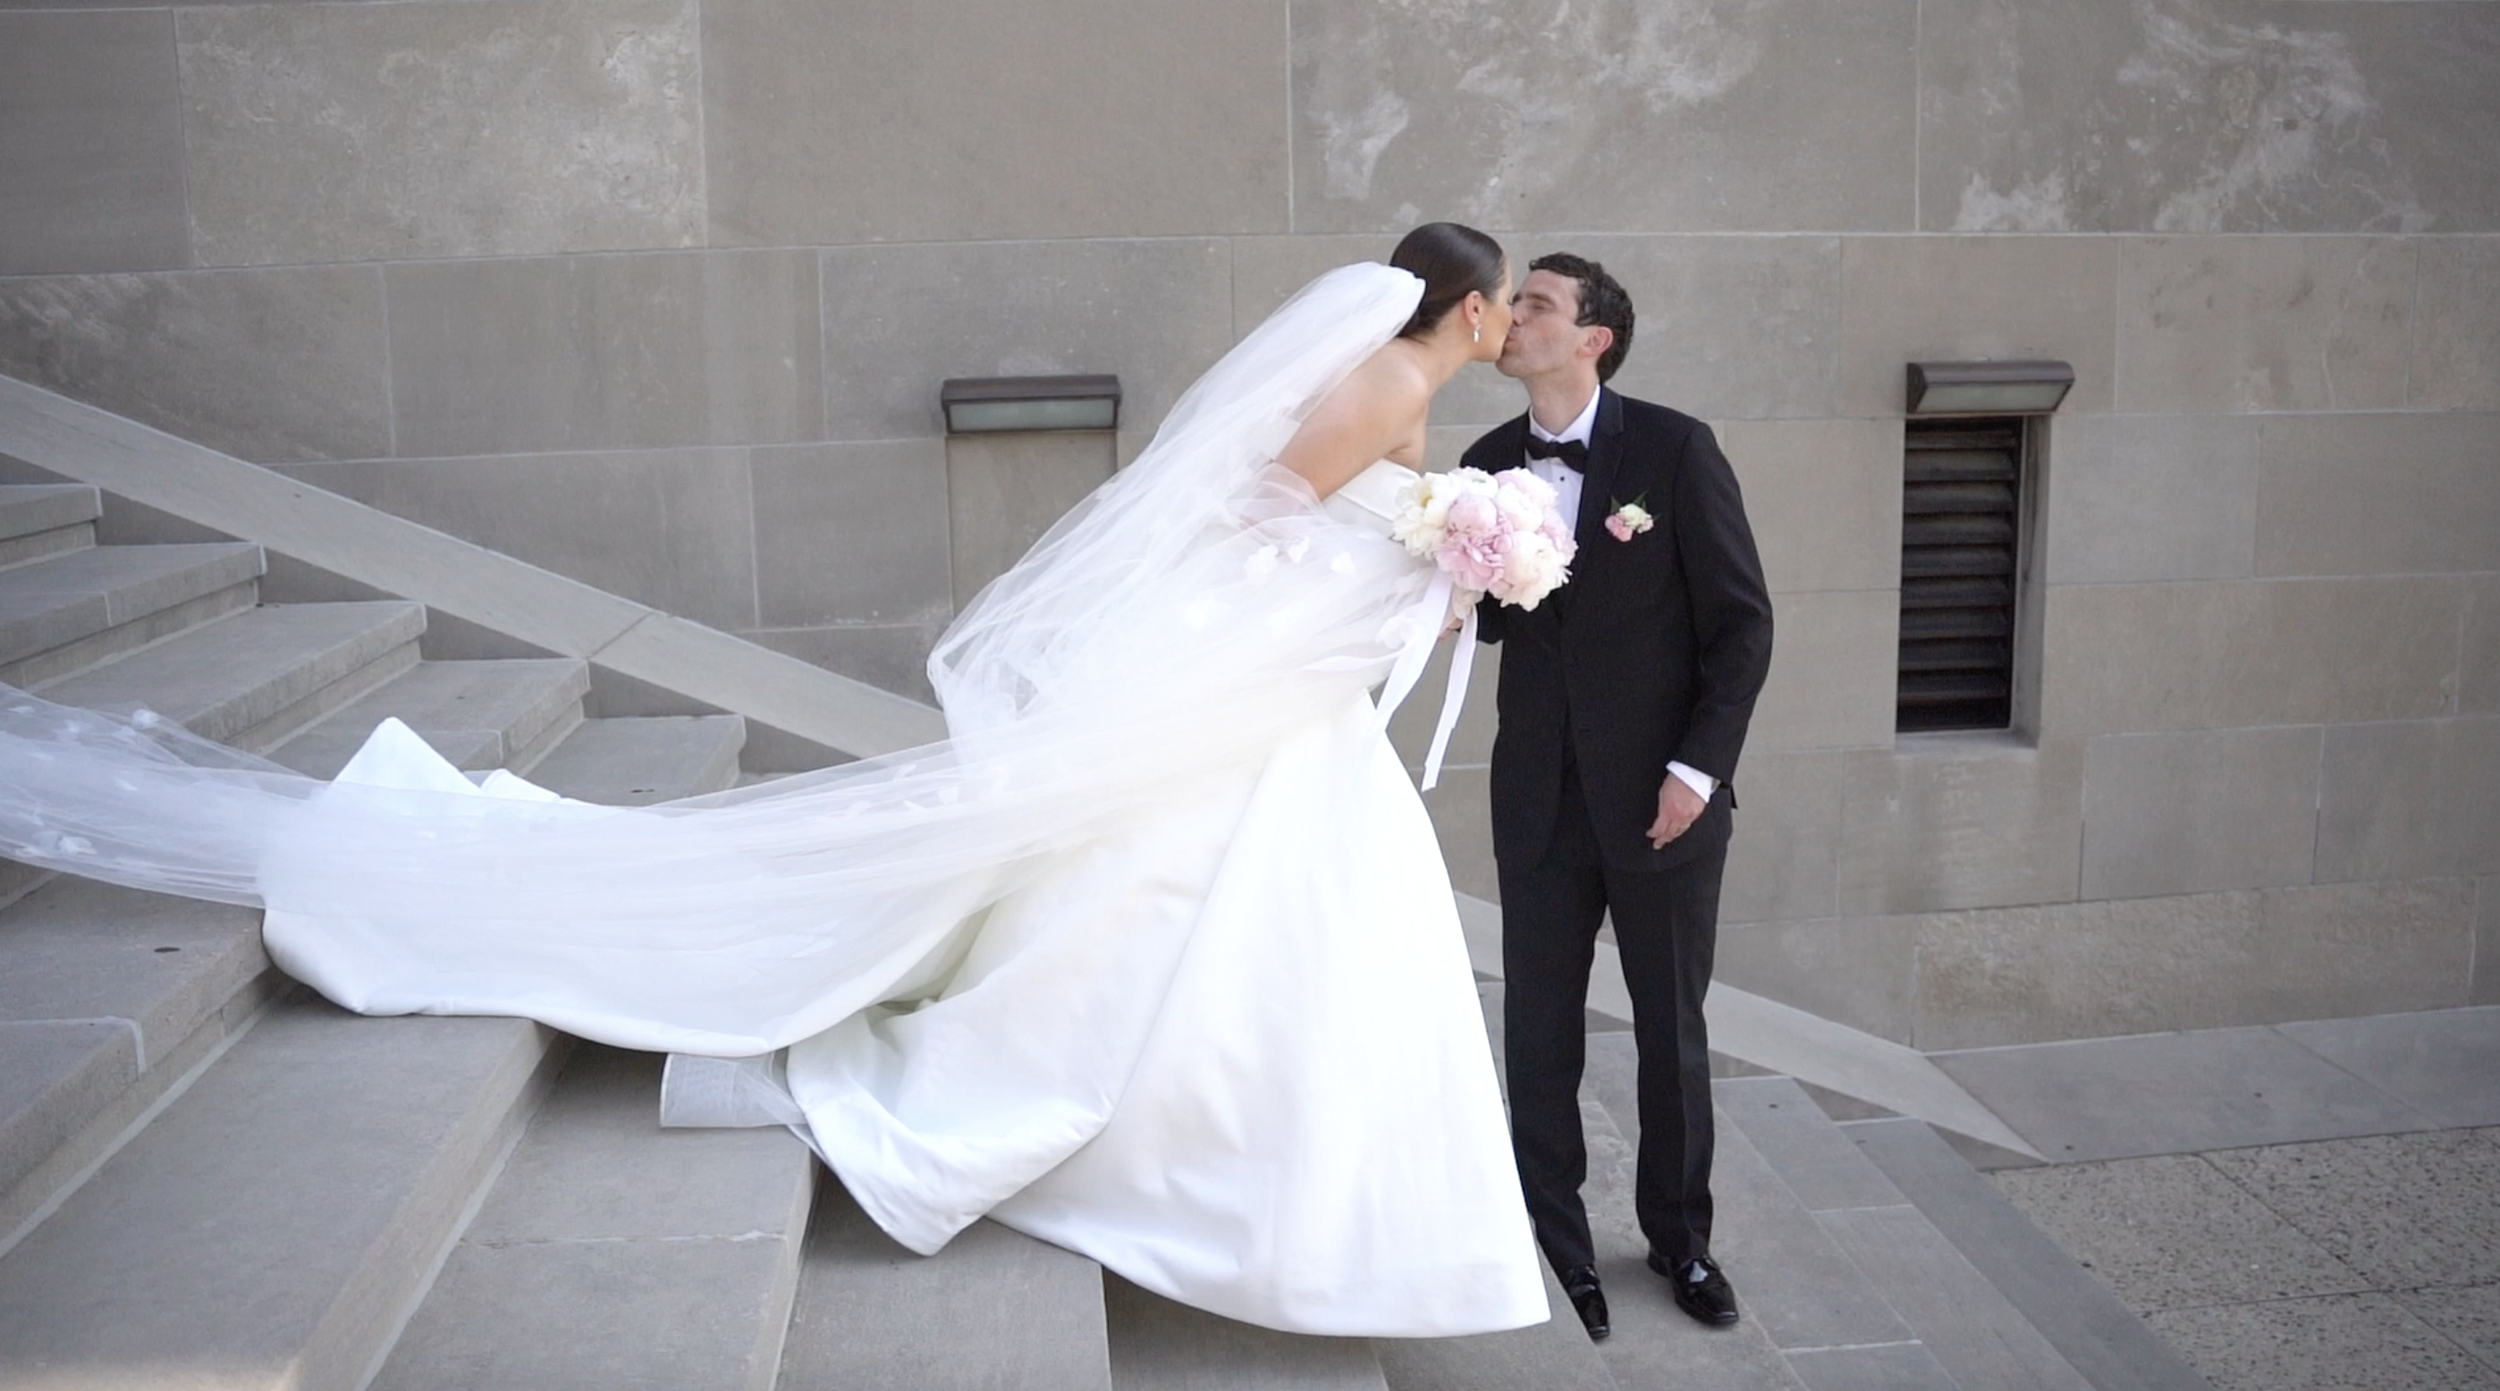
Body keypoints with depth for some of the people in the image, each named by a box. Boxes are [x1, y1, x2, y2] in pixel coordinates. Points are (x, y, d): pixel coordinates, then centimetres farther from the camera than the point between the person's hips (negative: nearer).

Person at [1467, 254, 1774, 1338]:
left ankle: (1678, 1234, 31)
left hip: (1663, 791, -3)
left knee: (1672, 1028, 11)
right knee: (1538, 1035, 8)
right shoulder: (1488, 462, 5)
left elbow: (1742, 620, -7)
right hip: (1541, 794, 3)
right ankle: (1557, 1249, 25)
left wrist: (1699, 768, -12)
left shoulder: (1675, 447, -8)